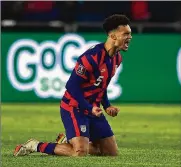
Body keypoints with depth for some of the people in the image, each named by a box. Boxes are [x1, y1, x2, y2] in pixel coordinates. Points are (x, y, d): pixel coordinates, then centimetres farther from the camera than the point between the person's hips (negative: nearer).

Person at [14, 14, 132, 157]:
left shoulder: (117, 58, 5)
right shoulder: (91, 57, -23)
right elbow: (72, 86, -22)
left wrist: (107, 106, 7)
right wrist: (89, 108, -25)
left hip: (93, 109, 9)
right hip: (74, 108, -9)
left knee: (113, 153, 7)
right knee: (80, 153, -23)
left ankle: (69, 141, 25)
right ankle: (36, 146, -4)